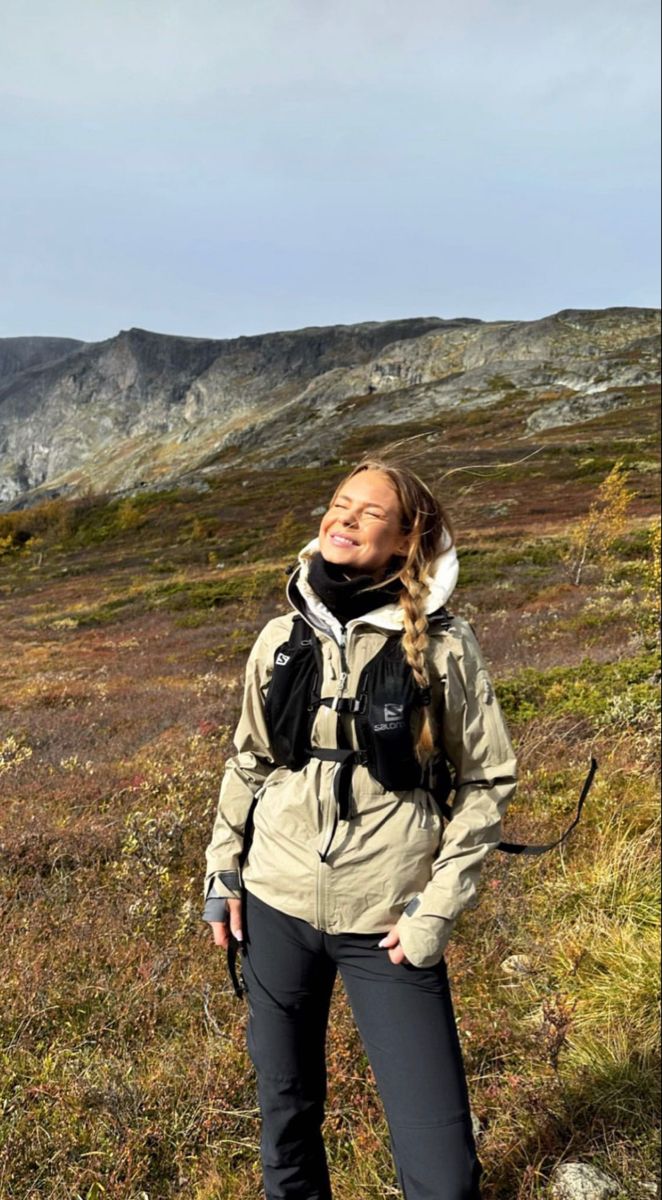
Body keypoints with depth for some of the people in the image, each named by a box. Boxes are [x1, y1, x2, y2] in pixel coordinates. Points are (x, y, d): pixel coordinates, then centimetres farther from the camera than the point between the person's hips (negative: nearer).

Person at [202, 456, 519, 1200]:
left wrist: (439, 906, -8)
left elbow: (489, 780, -4)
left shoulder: (441, 644, -11)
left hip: (387, 923, -3)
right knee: (285, 1104, 21)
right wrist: (222, 871, 10)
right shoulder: (281, 638, 0)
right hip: (276, 906, 3)